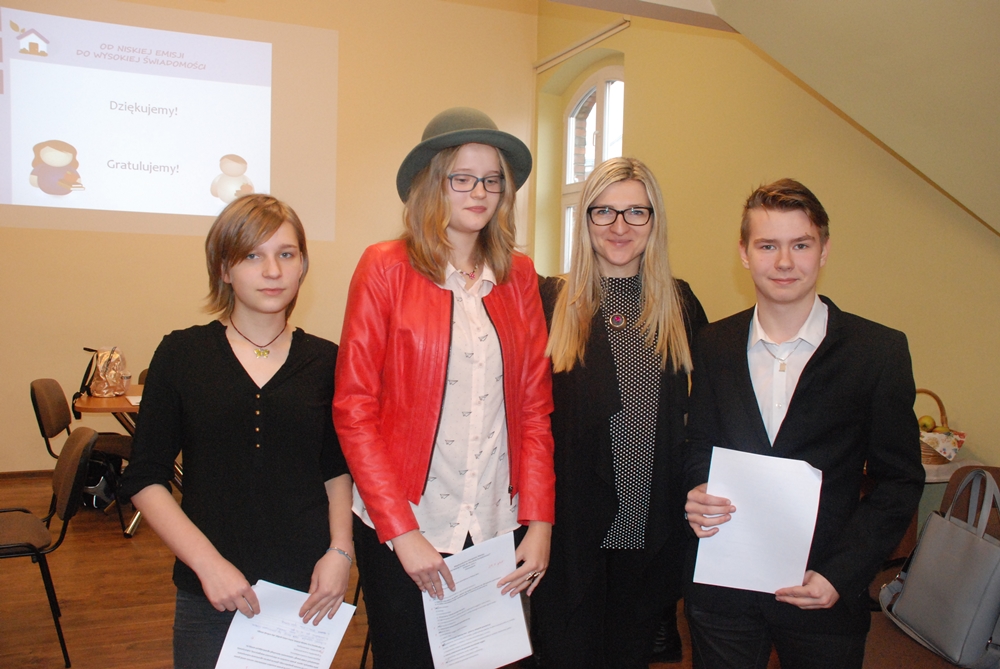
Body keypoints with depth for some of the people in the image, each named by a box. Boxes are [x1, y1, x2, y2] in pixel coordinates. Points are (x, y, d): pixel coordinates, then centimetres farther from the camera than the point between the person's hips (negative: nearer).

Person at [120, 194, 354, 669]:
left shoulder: (324, 362, 1)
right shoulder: (181, 354, -3)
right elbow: (145, 480, -2)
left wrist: (340, 551, -4)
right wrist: (208, 563, -12)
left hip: (307, 592, 1)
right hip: (210, 593, -1)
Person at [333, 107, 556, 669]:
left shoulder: (519, 275, 4)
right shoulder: (386, 268, -6)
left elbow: (535, 406, 4)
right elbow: (354, 408, -8)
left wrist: (539, 521, -2)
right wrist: (400, 531, -12)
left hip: (496, 526, 4)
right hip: (403, 529, -3)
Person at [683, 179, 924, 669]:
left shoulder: (880, 351, -6)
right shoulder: (713, 345, 1)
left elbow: (899, 481, -4)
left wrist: (842, 575, -12)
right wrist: (696, 496, -12)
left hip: (824, 595, -1)